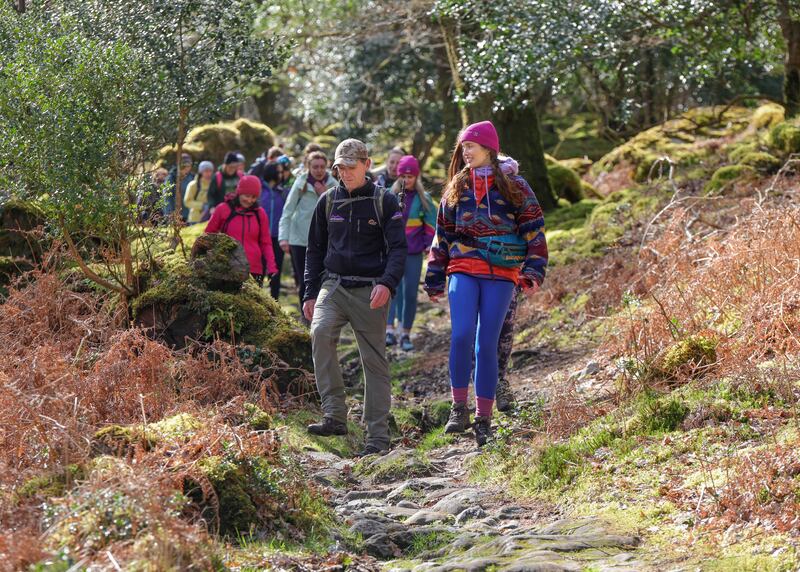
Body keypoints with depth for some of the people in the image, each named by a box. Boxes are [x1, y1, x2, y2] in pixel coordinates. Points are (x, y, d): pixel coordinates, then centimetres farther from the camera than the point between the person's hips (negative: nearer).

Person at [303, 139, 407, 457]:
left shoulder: (385, 201, 1)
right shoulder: (328, 201, 11)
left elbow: (398, 248, -4)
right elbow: (315, 249, 18)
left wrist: (387, 283, -22)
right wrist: (310, 294, 11)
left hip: (370, 290, -2)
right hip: (333, 286, 2)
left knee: (374, 361, -2)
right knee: (320, 333, -25)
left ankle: (378, 435, 4)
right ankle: (335, 416, -21)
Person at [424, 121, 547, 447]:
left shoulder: (514, 187, 4)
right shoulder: (457, 188, 13)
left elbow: (534, 229, 2)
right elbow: (442, 235, 18)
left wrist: (533, 270, -9)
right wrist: (435, 279, 16)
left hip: (500, 276, -2)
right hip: (463, 271, 2)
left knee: (487, 344, -1)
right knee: (462, 336, -17)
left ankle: (484, 418, 7)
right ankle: (459, 408, -6)